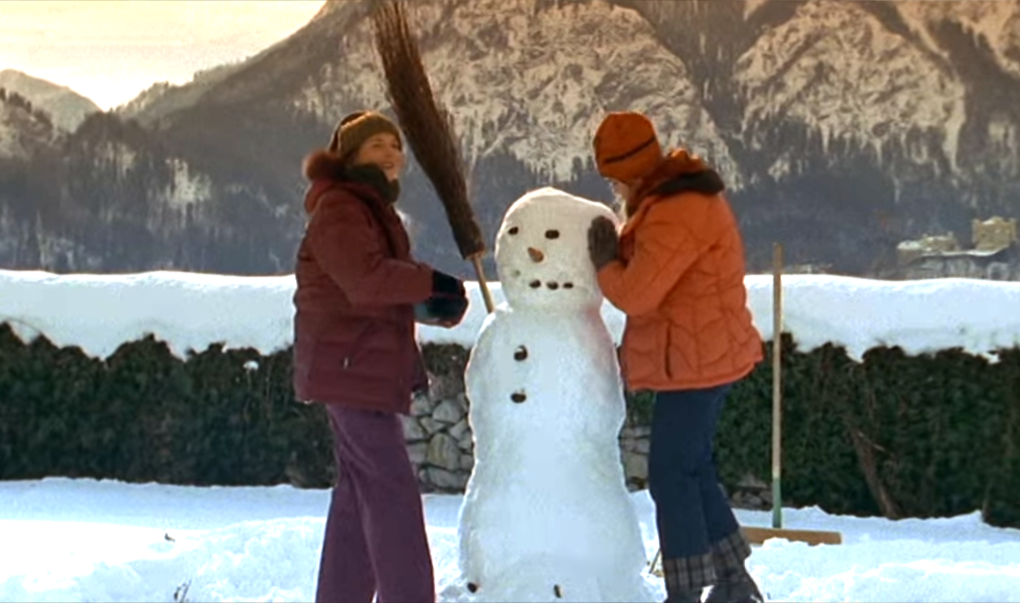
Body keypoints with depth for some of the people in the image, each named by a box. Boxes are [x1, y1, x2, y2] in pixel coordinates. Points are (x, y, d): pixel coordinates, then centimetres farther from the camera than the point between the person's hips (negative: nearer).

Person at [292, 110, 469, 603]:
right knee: (392, 491, -12)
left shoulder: (373, 208, 21)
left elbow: (388, 291, 18)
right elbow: (366, 279, -26)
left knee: (360, 490, 13)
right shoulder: (337, 209, -12)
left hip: (368, 368, 11)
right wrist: (432, 283, -17)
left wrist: (431, 304, -1)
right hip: (351, 367, -11)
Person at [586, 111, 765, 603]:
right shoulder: (689, 193, 10)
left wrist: (604, 262, -8)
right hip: (705, 356, 11)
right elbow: (656, 272, 15)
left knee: (671, 474, -3)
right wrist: (620, 250, -1)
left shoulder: (675, 216, -24)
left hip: (694, 363, -11)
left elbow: (636, 294, -25)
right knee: (694, 468, 18)